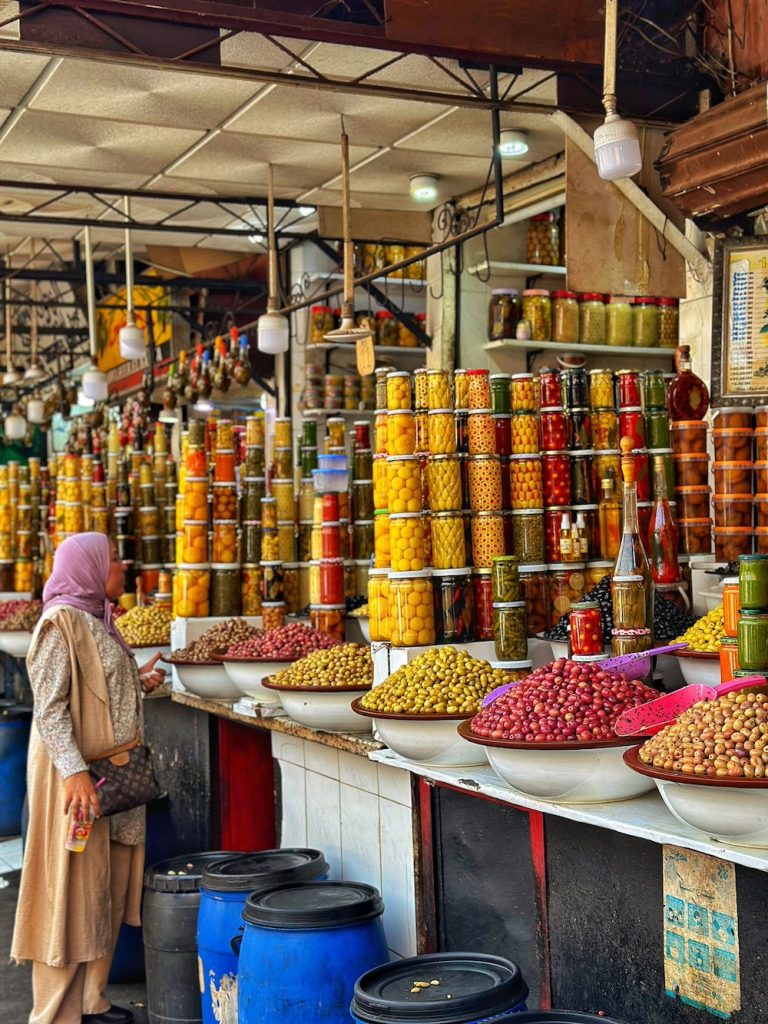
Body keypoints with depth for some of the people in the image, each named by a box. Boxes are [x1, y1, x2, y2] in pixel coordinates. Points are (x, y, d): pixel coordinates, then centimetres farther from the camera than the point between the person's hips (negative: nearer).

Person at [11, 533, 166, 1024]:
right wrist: (75, 772, -27)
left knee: (107, 891, 14)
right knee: (71, 892, -2)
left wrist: (139, 681, 8)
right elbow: (49, 706, -20)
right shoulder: (62, 622, -15)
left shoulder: (96, 620, 13)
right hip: (76, 775, -9)